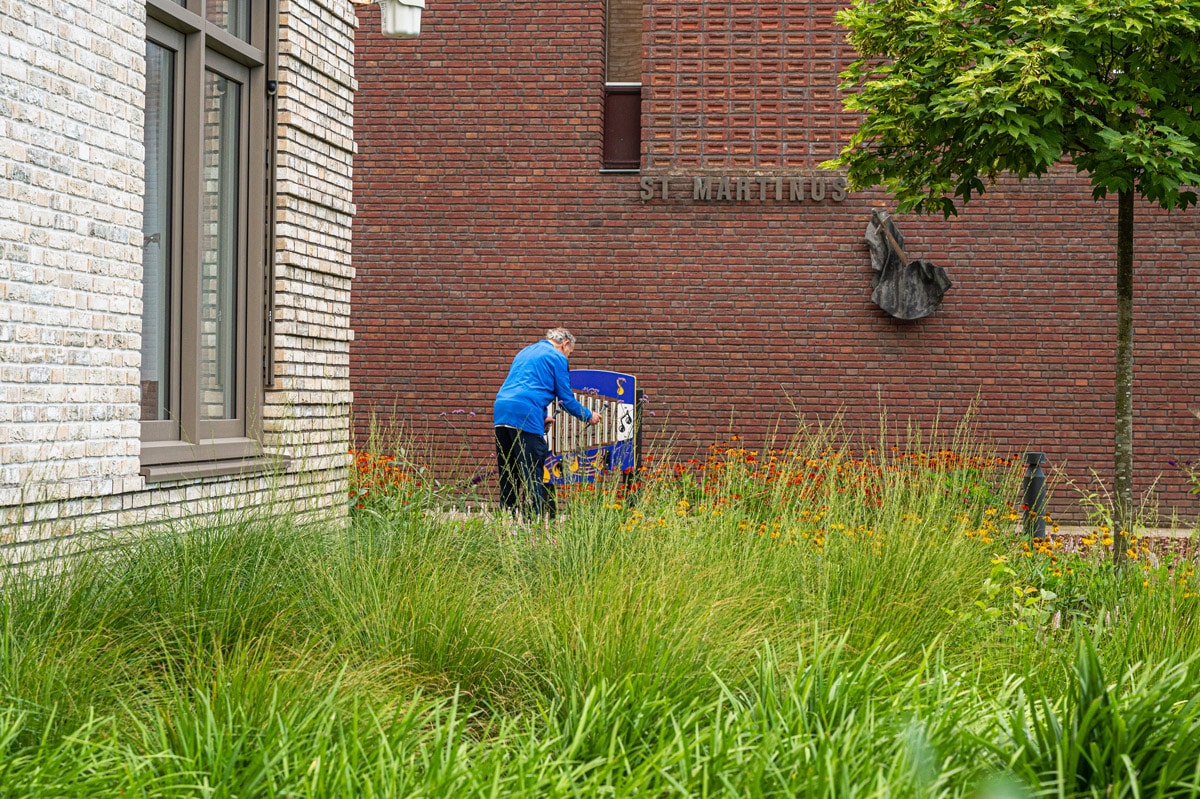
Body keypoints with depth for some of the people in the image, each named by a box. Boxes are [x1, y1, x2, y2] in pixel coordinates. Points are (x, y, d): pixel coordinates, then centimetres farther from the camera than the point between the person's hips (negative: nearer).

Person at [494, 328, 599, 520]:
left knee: (507, 475, 14)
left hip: (501, 411, 7)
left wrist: (542, 416, 39)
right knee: (532, 475, -5)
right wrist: (588, 416, 18)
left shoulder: (525, 352, 28)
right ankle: (532, 519, -9)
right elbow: (566, 399, 4)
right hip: (527, 415, -7)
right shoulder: (557, 357, 4)